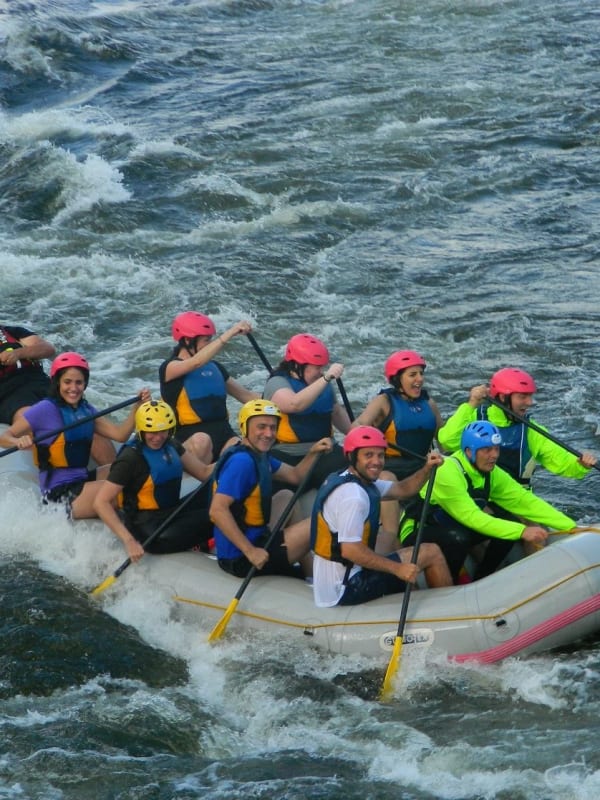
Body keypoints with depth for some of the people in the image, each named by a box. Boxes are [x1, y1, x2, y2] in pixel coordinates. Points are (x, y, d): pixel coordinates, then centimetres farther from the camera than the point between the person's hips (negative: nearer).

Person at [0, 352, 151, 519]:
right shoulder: (46, 409, -11)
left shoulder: (85, 409, 10)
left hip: (81, 480, 8)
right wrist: (19, 441, -36)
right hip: (59, 492, -8)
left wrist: (136, 407, -10)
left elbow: (119, 434, 1)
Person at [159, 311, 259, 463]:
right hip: (188, 439, -5)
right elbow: (196, 363, -22)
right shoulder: (169, 368, -1)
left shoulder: (214, 368, 21)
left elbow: (246, 395, 25)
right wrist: (230, 334, -27)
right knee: (201, 440, -40)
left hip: (222, 434, 5)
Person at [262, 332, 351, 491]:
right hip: (287, 457, -5)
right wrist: (326, 378, -31)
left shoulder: (323, 384, 16)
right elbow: (295, 404, -30)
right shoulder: (277, 383, -7)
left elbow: (337, 412, 33)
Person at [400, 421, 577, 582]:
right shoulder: (448, 472, -29)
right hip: (417, 535, -8)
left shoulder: (491, 474, -4)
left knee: (511, 523, -9)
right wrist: (522, 531, -40)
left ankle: (480, 581, 5)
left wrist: (571, 527, -17)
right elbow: (471, 517, -35)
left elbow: (524, 501, -8)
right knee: (458, 538, -38)